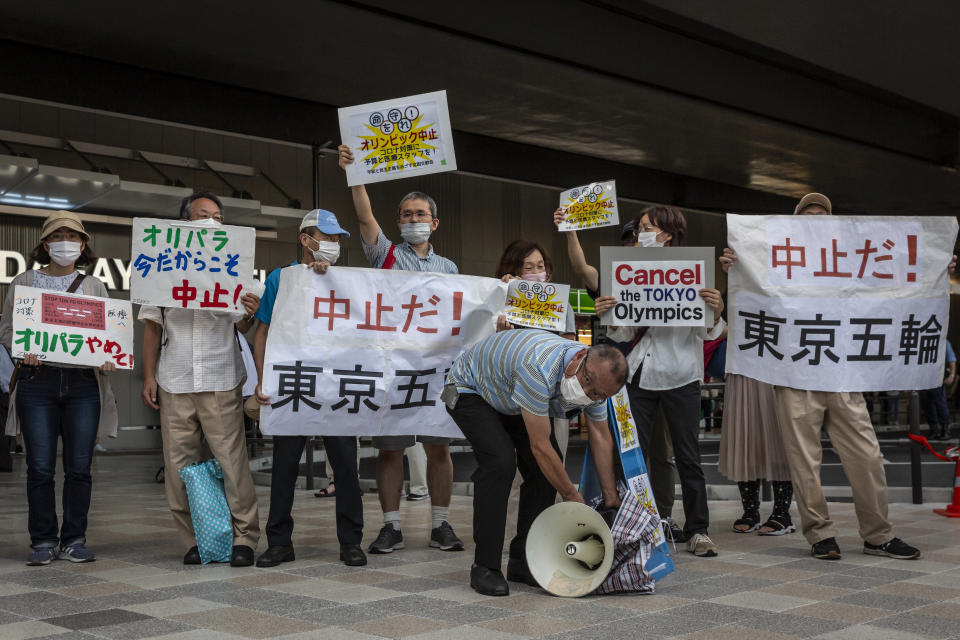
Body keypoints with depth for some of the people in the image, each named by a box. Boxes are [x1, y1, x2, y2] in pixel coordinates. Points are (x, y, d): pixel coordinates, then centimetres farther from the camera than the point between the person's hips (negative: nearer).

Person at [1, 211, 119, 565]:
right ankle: (44, 541, 9)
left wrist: (107, 358, -9)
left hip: (83, 382, 1)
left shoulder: (94, 286, 14)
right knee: (40, 467, -2)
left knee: (79, 467, 1)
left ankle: (74, 540, 11)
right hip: (38, 381, -1)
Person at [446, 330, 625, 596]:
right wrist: (572, 496, -24)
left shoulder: (597, 382, -19)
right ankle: (484, 567, -16)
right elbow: (540, 446, -35)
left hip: (510, 397, 7)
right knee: (500, 462, -26)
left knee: (546, 468, -7)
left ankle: (523, 560, 5)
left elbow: (601, 436, -4)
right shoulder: (539, 369, -43)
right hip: (470, 389, -7)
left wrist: (611, 498, -3)